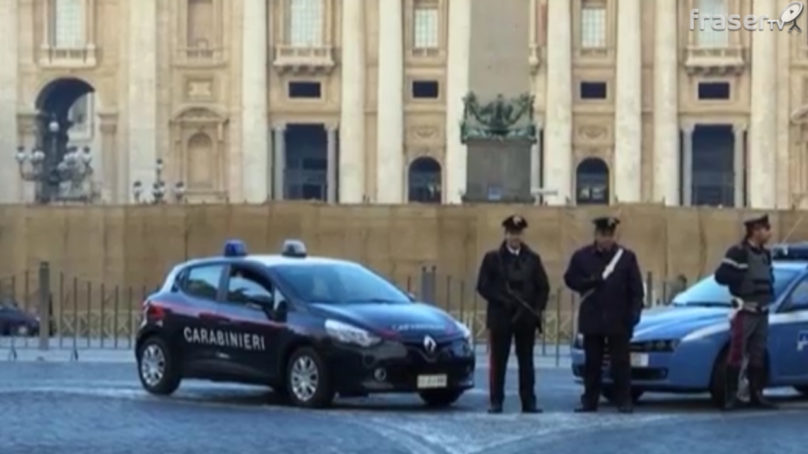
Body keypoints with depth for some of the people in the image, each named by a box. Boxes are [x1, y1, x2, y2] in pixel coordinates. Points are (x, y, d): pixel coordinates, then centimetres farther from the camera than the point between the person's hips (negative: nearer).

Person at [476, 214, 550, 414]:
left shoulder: (532, 259, 10)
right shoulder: (492, 258, 3)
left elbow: (543, 287, 9)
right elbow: (483, 286, -2)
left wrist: (537, 309, -4)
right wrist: (503, 300, -14)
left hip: (527, 317, 2)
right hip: (500, 317, -2)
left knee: (526, 362, 4)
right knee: (498, 362, -1)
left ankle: (529, 402, 6)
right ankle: (496, 402, 3)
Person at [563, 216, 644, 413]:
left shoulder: (627, 257, 3)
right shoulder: (582, 256, 6)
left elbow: (636, 288, 0)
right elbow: (570, 279, 6)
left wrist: (635, 312, -10)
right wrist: (589, 283, -11)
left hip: (618, 319, -1)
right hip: (591, 318, 1)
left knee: (621, 362, 0)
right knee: (592, 362, 6)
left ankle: (624, 401, 4)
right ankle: (589, 401, 12)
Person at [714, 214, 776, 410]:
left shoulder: (765, 254, 14)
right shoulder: (738, 252, -11)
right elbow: (721, 276, -17)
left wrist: (770, 289, 8)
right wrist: (743, 279, -16)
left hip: (762, 312, 8)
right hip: (744, 312, -8)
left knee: (758, 355, 10)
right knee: (737, 354, -8)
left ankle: (756, 395, 15)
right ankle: (730, 397, -7)